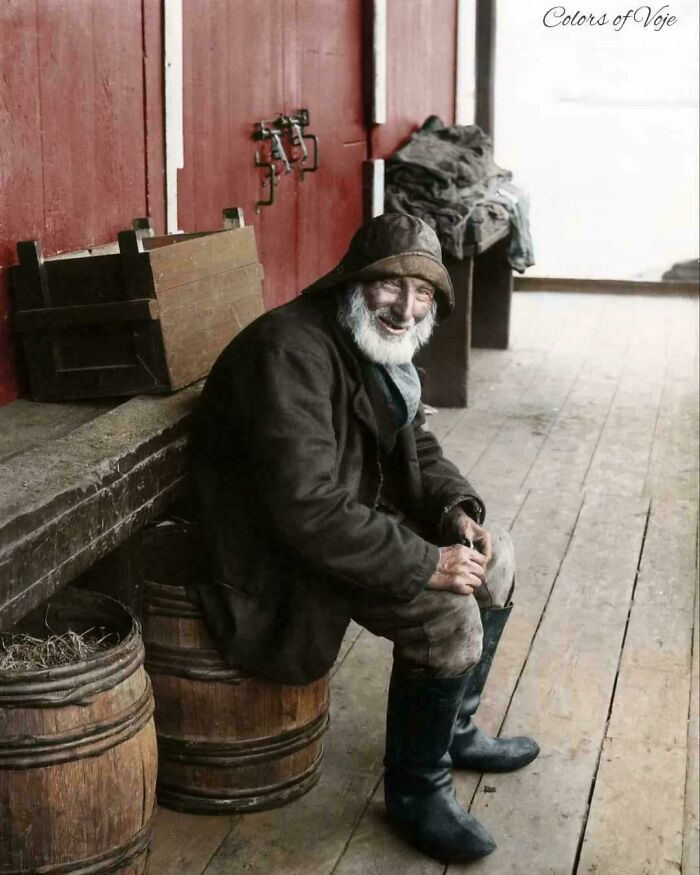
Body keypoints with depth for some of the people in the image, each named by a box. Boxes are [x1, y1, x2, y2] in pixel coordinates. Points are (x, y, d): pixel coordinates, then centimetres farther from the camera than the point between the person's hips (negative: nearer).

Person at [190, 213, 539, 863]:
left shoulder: (382, 346, 2)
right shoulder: (293, 351, -28)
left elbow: (415, 448, 14)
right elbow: (307, 509, -34)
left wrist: (456, 512, -7)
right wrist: (424, 564, -29)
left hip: (357, 510, 10)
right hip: (280, 547, -10)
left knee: (491, 556, 10)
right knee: (447, 614, -22)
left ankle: (454, 730, 26)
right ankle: (416, 789, 0)